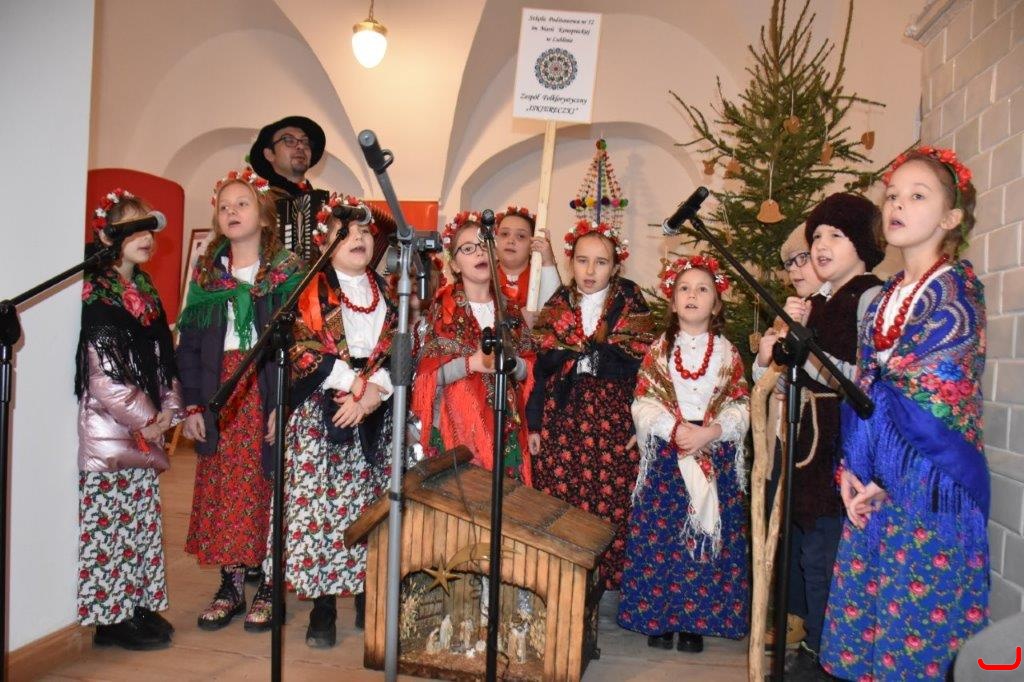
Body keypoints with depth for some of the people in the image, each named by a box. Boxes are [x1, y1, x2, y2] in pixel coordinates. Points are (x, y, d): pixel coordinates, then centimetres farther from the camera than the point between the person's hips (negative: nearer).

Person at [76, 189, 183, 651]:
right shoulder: (96, 297, -10)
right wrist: (145, 419, -11)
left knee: (142, 520, 13)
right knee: (108, 523, -1)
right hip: (109, 433, -8)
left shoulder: (146, 293, 13)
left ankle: (140, 604, 23)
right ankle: (110, 616, 8)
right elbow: (103, 375, -15)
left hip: (146, 431, 8)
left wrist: (168, 410, 3)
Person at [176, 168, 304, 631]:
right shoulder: (206, 274, 11)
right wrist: (192, 403, 3)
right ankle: (230, 586, 17)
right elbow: (188, 342, 10)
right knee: (220, 489, 5)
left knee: (265, 488, 0)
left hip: (266, 391, -3)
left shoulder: (287, 272, 0)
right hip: (218, 395, 4)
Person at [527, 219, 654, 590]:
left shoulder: (631, 305, 4)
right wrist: (534, 423, 7)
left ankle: (610, 586, 10)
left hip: (615, 419, -2)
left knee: (612, 507, -3)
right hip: (562, 417, 2)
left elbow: (643, 365, 1)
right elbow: (541, 368, 10)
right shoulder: (557, 306, 10)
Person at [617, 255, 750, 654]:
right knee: (660, 537, 1)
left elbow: (740, 407, 0)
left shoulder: (727, 353, 7)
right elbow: (643, 404, -2)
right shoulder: (659, 350, 6)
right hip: (665, 456, 0)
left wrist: (711, 432, -18)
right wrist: (675, 430, -17)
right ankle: (658, 619, 13)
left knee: (709, 538, 2)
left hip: (716, 457, 0)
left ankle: (696, 621, 13)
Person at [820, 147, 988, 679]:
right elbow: (865, 388, 10)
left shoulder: (958, 288, -9)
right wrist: (850, 468, 0)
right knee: (861, 619, 11)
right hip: (876, 485, 7)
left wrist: (884, 476, -9)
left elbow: (930, 396, -14)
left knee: (916, 635, 0)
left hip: (932, 482, -6)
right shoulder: (885, 296, 12)